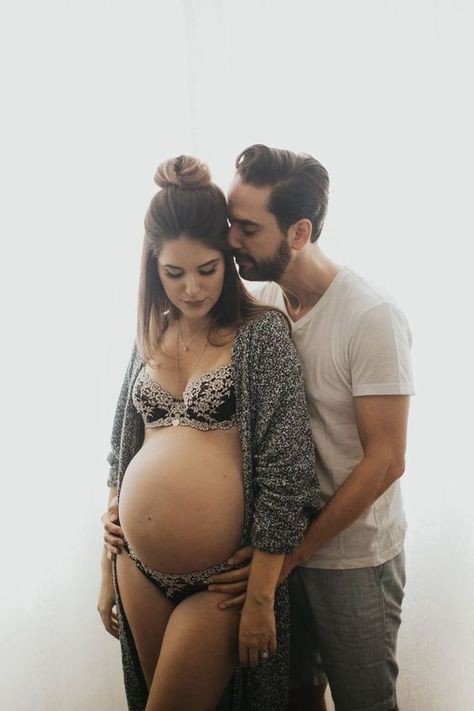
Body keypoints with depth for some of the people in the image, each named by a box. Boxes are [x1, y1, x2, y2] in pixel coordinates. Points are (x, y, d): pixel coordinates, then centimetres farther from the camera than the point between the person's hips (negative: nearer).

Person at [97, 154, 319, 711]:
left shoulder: (262, 333, -11)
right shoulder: (150, 338, 5)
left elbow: (285, 473, -14)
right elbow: (122, 459, 11)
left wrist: (260, 598, -14)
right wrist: (107, 572, 13)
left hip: (221, 581, -5)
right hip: (139, 572, 6)